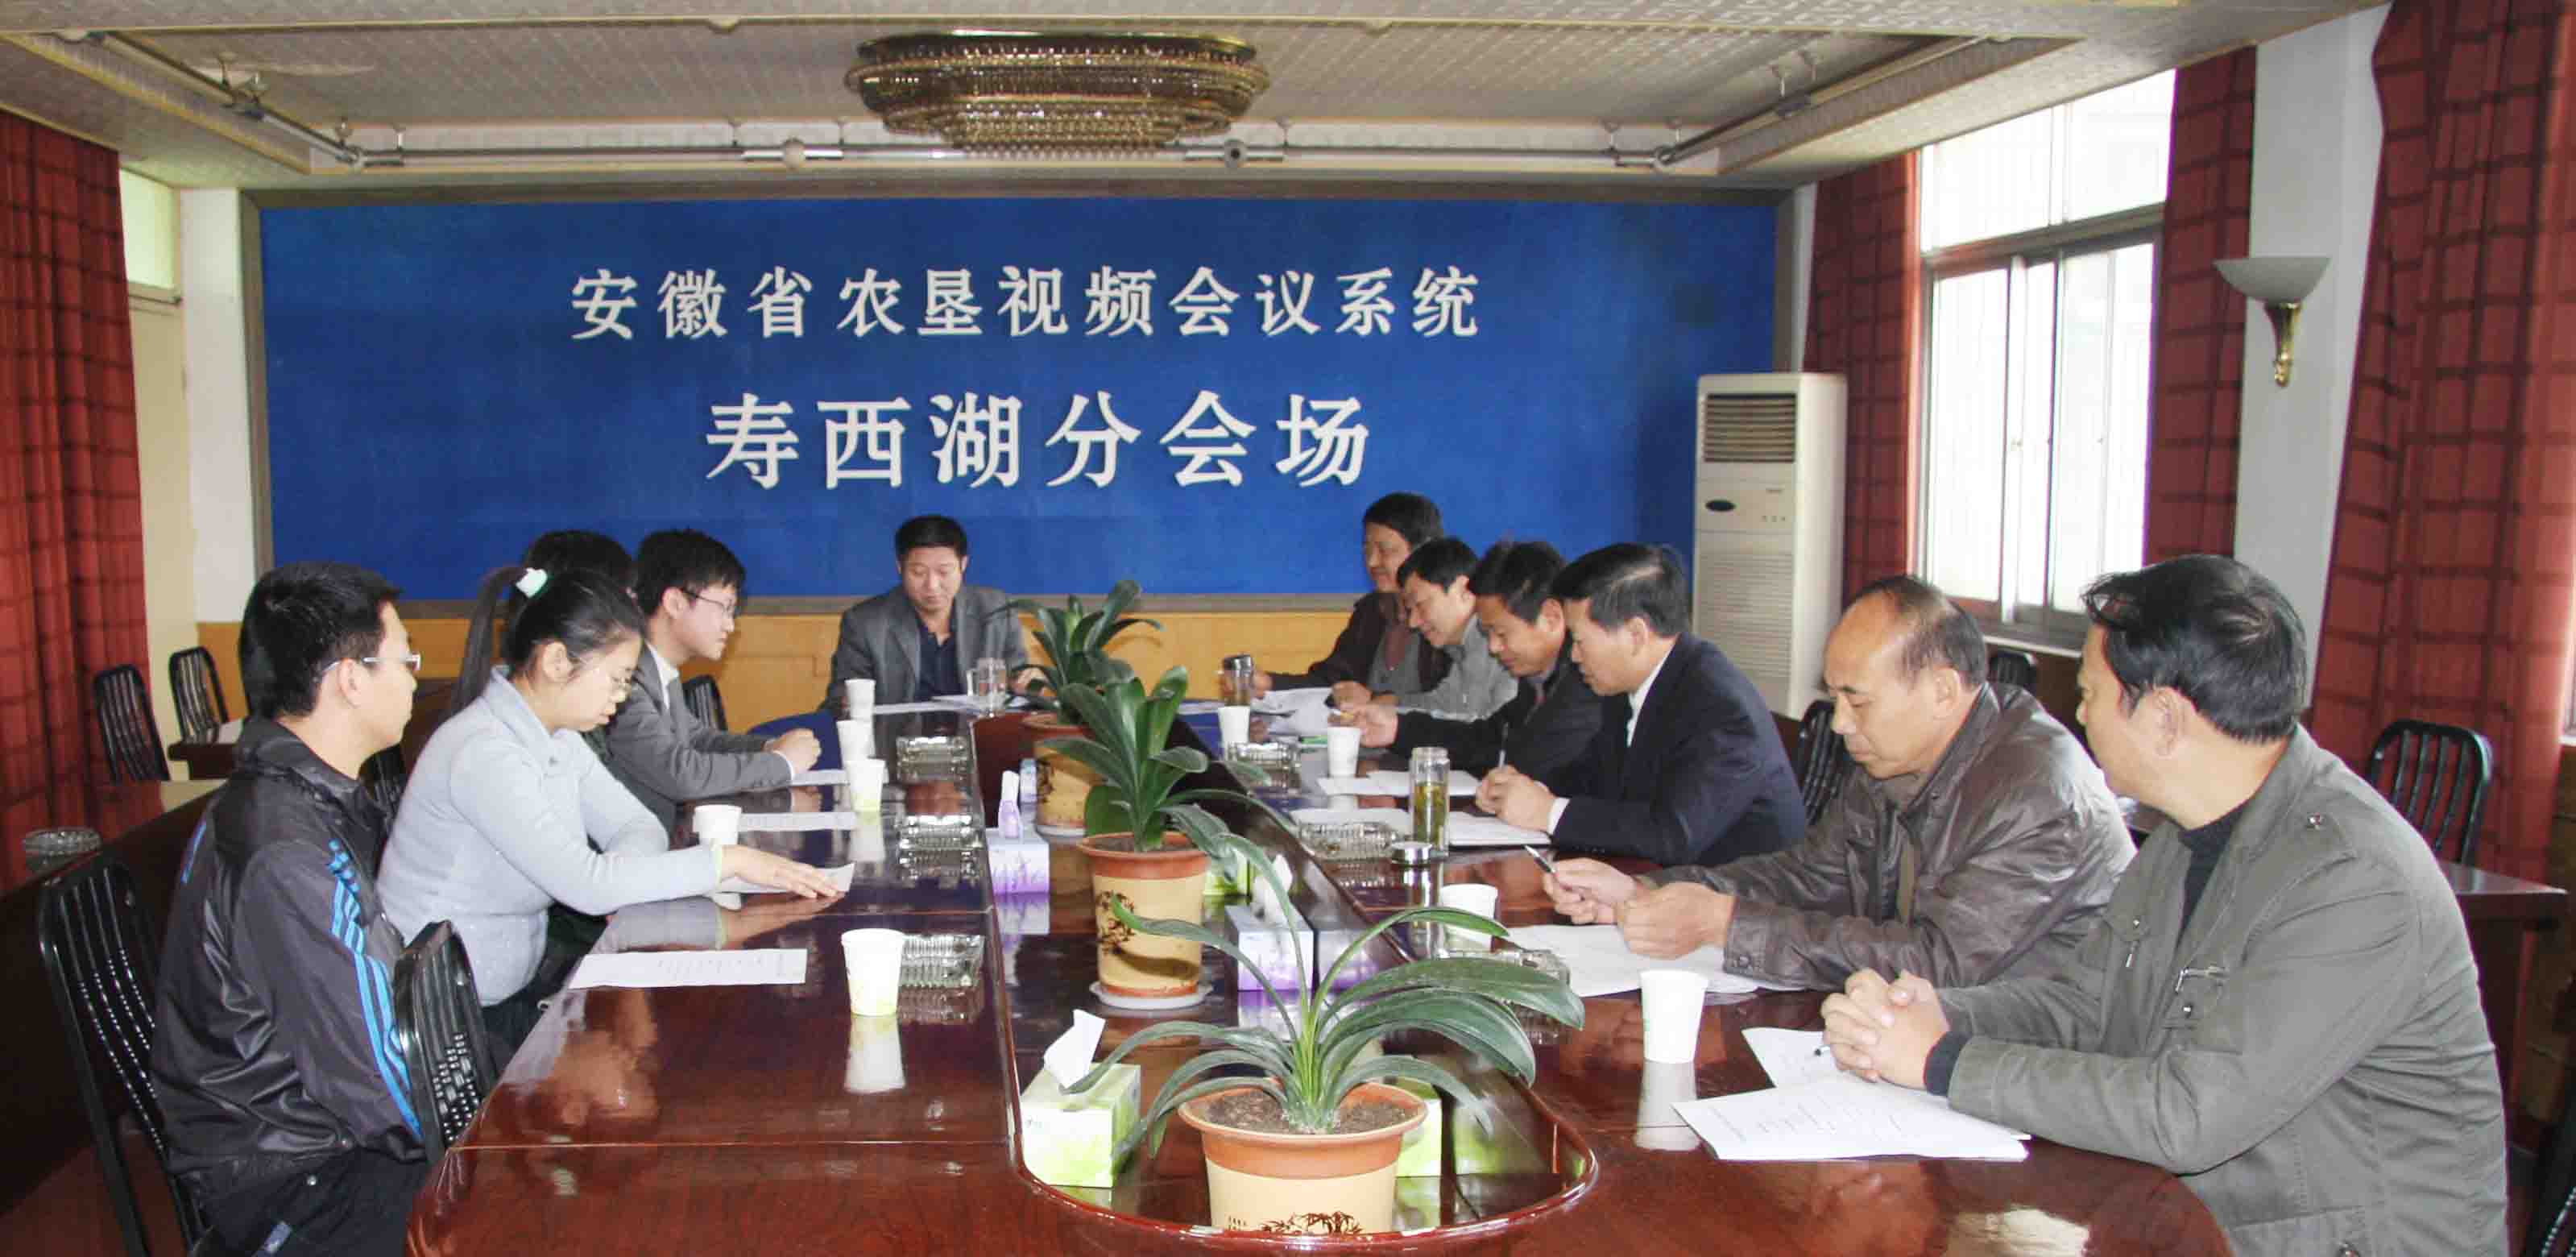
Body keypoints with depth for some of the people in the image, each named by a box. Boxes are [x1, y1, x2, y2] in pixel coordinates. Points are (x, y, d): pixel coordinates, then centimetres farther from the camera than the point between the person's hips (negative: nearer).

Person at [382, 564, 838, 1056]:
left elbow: (640, 826, 4)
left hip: (513, 989, 8)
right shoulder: (484, 754, -24)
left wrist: (609, 875, -19)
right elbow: (588, 885, -28)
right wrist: (728, 860, -24)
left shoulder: (556, 737, 5)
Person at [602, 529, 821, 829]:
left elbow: (694, 736, 21)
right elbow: (679, 773, -25)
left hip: (668, 830, 8)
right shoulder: (627, 677, -21)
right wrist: (781, 762, -12)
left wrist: (768, 747, 3)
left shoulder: (659, 670, 7)